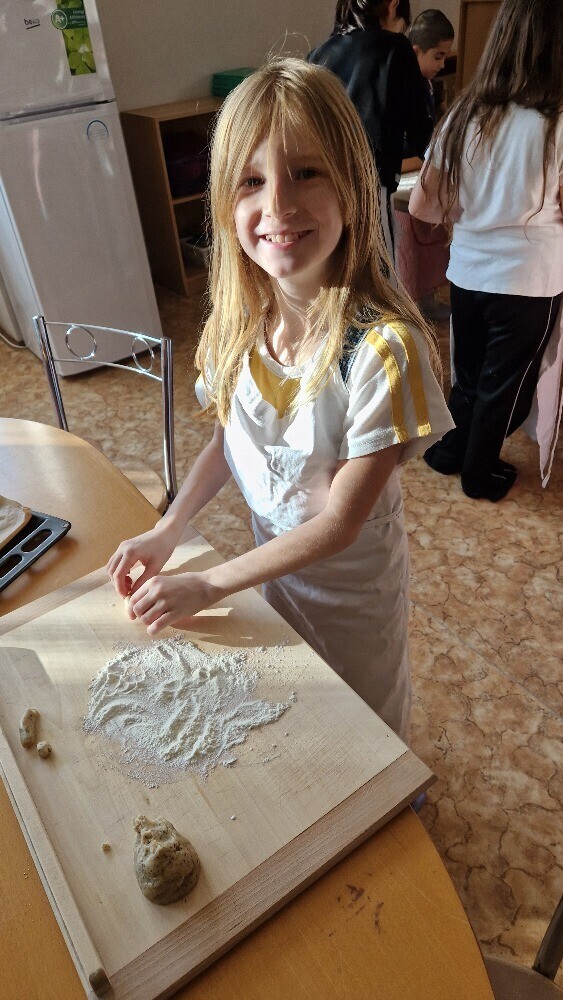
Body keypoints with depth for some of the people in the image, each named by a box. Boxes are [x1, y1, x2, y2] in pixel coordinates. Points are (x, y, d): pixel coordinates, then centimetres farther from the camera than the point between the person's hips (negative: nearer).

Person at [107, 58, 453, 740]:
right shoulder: (237, 321, -15)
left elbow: (342, 520, -26)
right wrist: (167, 531, -12)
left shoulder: (383, 347, -32)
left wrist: (207, 587, -22)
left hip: (352, 582, -4)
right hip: (271, 559, 5)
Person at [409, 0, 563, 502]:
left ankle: (456, 448, 39)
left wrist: (470, 213, 12)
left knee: (469, 372, 22)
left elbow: (422, 205, -2)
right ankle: (480, 472, 30)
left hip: (467, 271, 4)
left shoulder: (466, 115, -3)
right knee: (506, 383, 14)